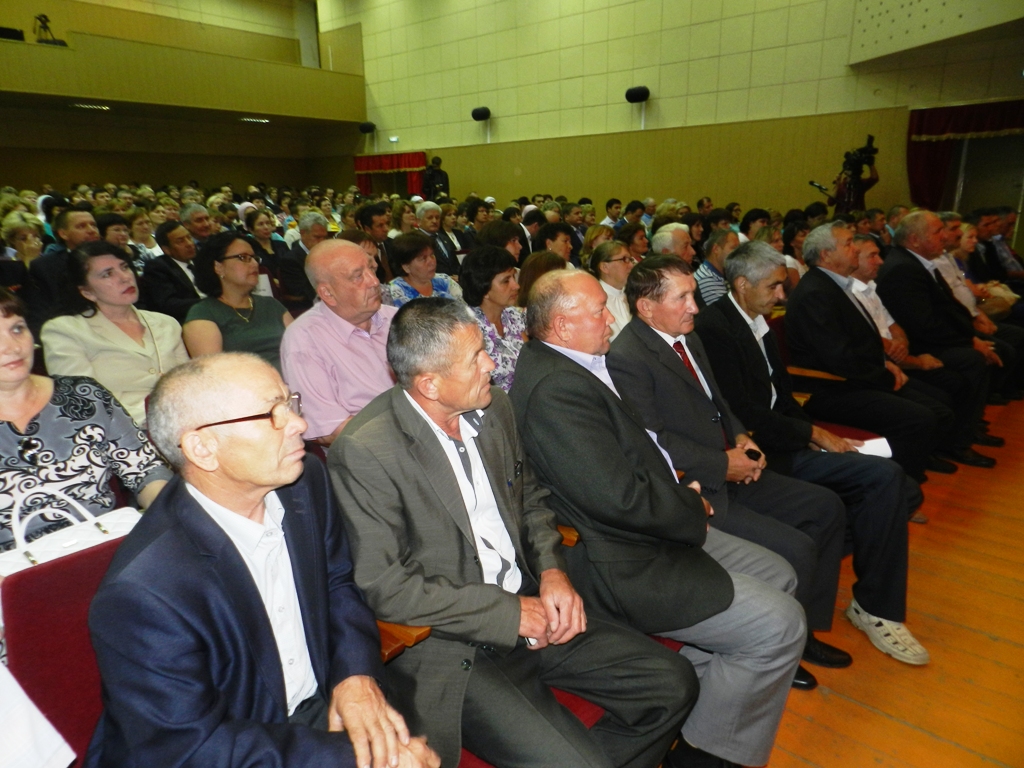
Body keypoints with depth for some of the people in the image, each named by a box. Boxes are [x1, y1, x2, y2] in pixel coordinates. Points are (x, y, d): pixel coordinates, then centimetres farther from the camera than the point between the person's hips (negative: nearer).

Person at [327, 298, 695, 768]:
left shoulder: (492, 407, 2)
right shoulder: (364, 452, -19)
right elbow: (384, 588, -18)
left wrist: (552, 571, -4)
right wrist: (509, 612, -16)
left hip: (529, 605, 7)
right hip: (450, 646, -6)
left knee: (672, 686, 2)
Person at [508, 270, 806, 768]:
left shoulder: (572, 365, 6)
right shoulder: (554, 390, -26)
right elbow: (621, 499, -28)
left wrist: (679, 494, 1)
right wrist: (692, 509, -9)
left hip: (650, 528, 11)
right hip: (620, 566, -10)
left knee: (778, 576, 16)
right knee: (781, 624, -8)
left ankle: (695, 692, 24)